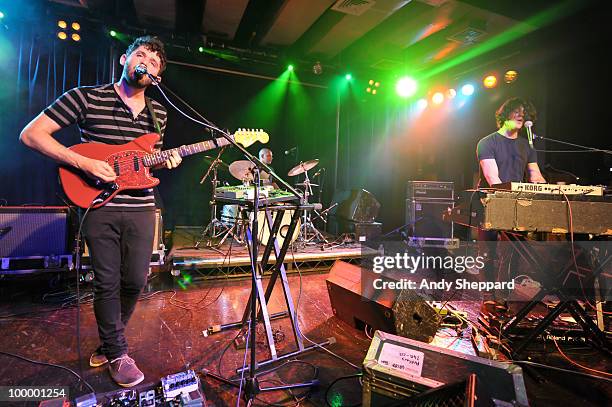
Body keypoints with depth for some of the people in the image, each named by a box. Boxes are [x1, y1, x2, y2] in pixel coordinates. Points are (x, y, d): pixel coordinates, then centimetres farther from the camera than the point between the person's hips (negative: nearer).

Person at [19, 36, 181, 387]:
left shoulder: (158, 113, 11)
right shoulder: (87, 97, -3)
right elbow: (31, 133, -3)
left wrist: (166, 161, -1)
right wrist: (84, 163, -16)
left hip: (141, 208, 4)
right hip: (99, 205, -3)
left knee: (135, 281, 9)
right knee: (108, 283, 5)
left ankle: (109, 341, 36)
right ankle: (117, 353, 25)